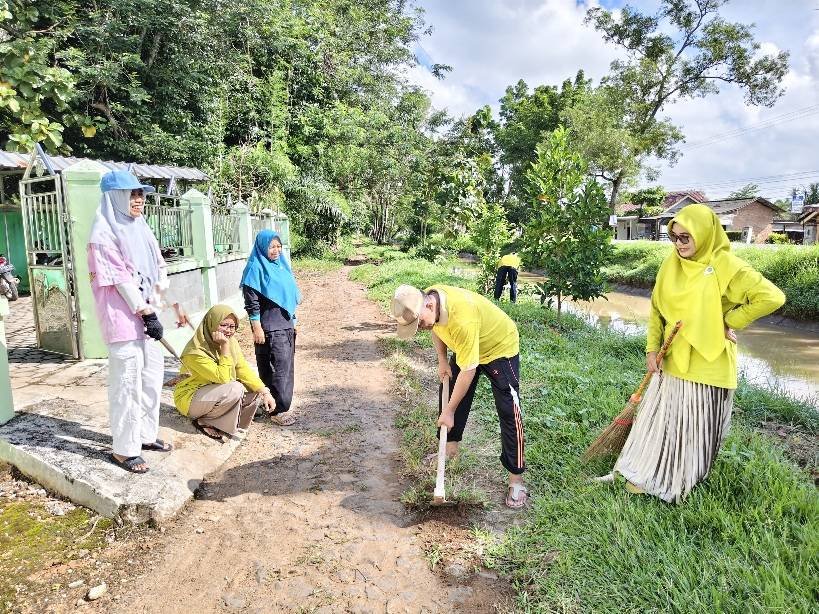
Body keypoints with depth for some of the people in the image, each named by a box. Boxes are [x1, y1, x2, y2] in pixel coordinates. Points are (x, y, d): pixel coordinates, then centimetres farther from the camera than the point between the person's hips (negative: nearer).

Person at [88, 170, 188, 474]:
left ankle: (146, 435, 27)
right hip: (123, 317, -8)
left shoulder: (140, 229, 12)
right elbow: (120, 279, -17)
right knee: (127, 383, -3)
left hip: (147, 314, 8)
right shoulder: (105, 233, -12)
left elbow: (159, 270, 14)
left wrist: (176, 305, 12)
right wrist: (147, 314, -17)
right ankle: (124, 449, 8)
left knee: (152, 378, 13)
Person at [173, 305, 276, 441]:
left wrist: (264, 392, -11)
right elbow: (222, 377, -31)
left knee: (257, 390, -8)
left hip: (215, 394, 8)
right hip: (190, 399, -7)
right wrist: (225, 347, -34)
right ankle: (204, 422, -12)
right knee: (235, 389, -31)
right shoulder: (196, 351, -26)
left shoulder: (232, 342, -3)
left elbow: (243, 369, 0)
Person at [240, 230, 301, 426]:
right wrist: (257, 329, -17)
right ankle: (276, 410, 4)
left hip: (286, 326, 8)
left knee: (286, 366, 12)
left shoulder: (281, 265, 12)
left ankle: (282, 405, 24)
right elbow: (251, 302, -14)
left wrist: (292, 322, 19)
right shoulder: (256, 268, -10)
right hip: (270, 329, -8)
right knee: (278, 368, -5)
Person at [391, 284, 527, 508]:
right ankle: (450, 445, 34)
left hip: (500, 347, -8)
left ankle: (516, 479, -1)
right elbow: (436, 327, 6)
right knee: (449, 393, 13)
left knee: (508, 412, -9)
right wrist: (442, 361, -2)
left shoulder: (461, 318, -43)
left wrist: (450, 410, -25)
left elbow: (468, 370, -34)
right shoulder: (426, 298, -19)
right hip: (465, 347, 8)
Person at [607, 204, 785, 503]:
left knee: (696, 426, 9)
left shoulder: (726, 267, -16)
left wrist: (730, 321, -15)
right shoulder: (671, 264, 0)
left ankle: (683, 480, 27)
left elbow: (771, 297, -21)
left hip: (708, 364, -5)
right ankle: (649, 473, 30)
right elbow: (657, 310, 7)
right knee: (659, 417, 14)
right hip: (672, 360, 5)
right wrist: (652, 348, 1)